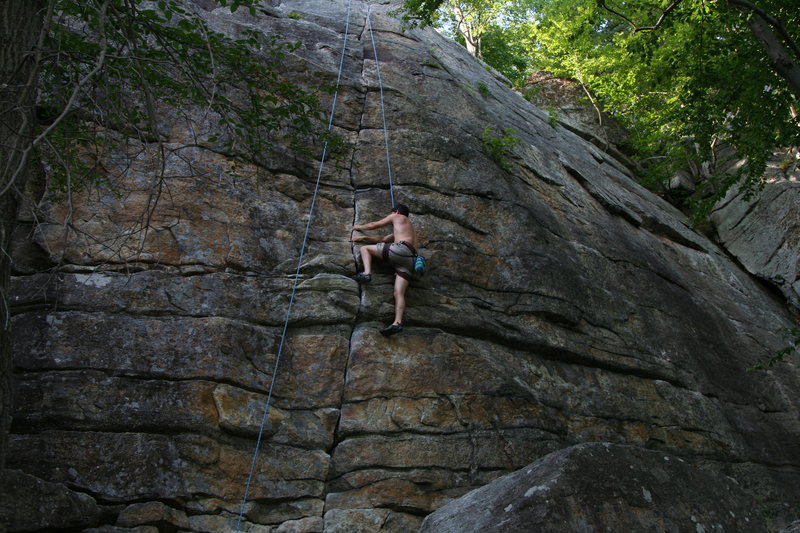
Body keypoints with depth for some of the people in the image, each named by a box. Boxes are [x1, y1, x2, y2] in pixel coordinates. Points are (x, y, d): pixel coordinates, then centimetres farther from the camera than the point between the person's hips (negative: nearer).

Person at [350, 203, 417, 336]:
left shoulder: (397, 217, 20)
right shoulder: (409, 229, 41)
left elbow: (374, 225, 24)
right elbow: (382, 240, 42)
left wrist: (359, 227, 42)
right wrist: (364, 237, 43)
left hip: (400, 249, -7)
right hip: (410, 259, 7)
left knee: (365, 248, 9)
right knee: (399, 293, -9)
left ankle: (367, 273, -15)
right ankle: (397, 322, -29)